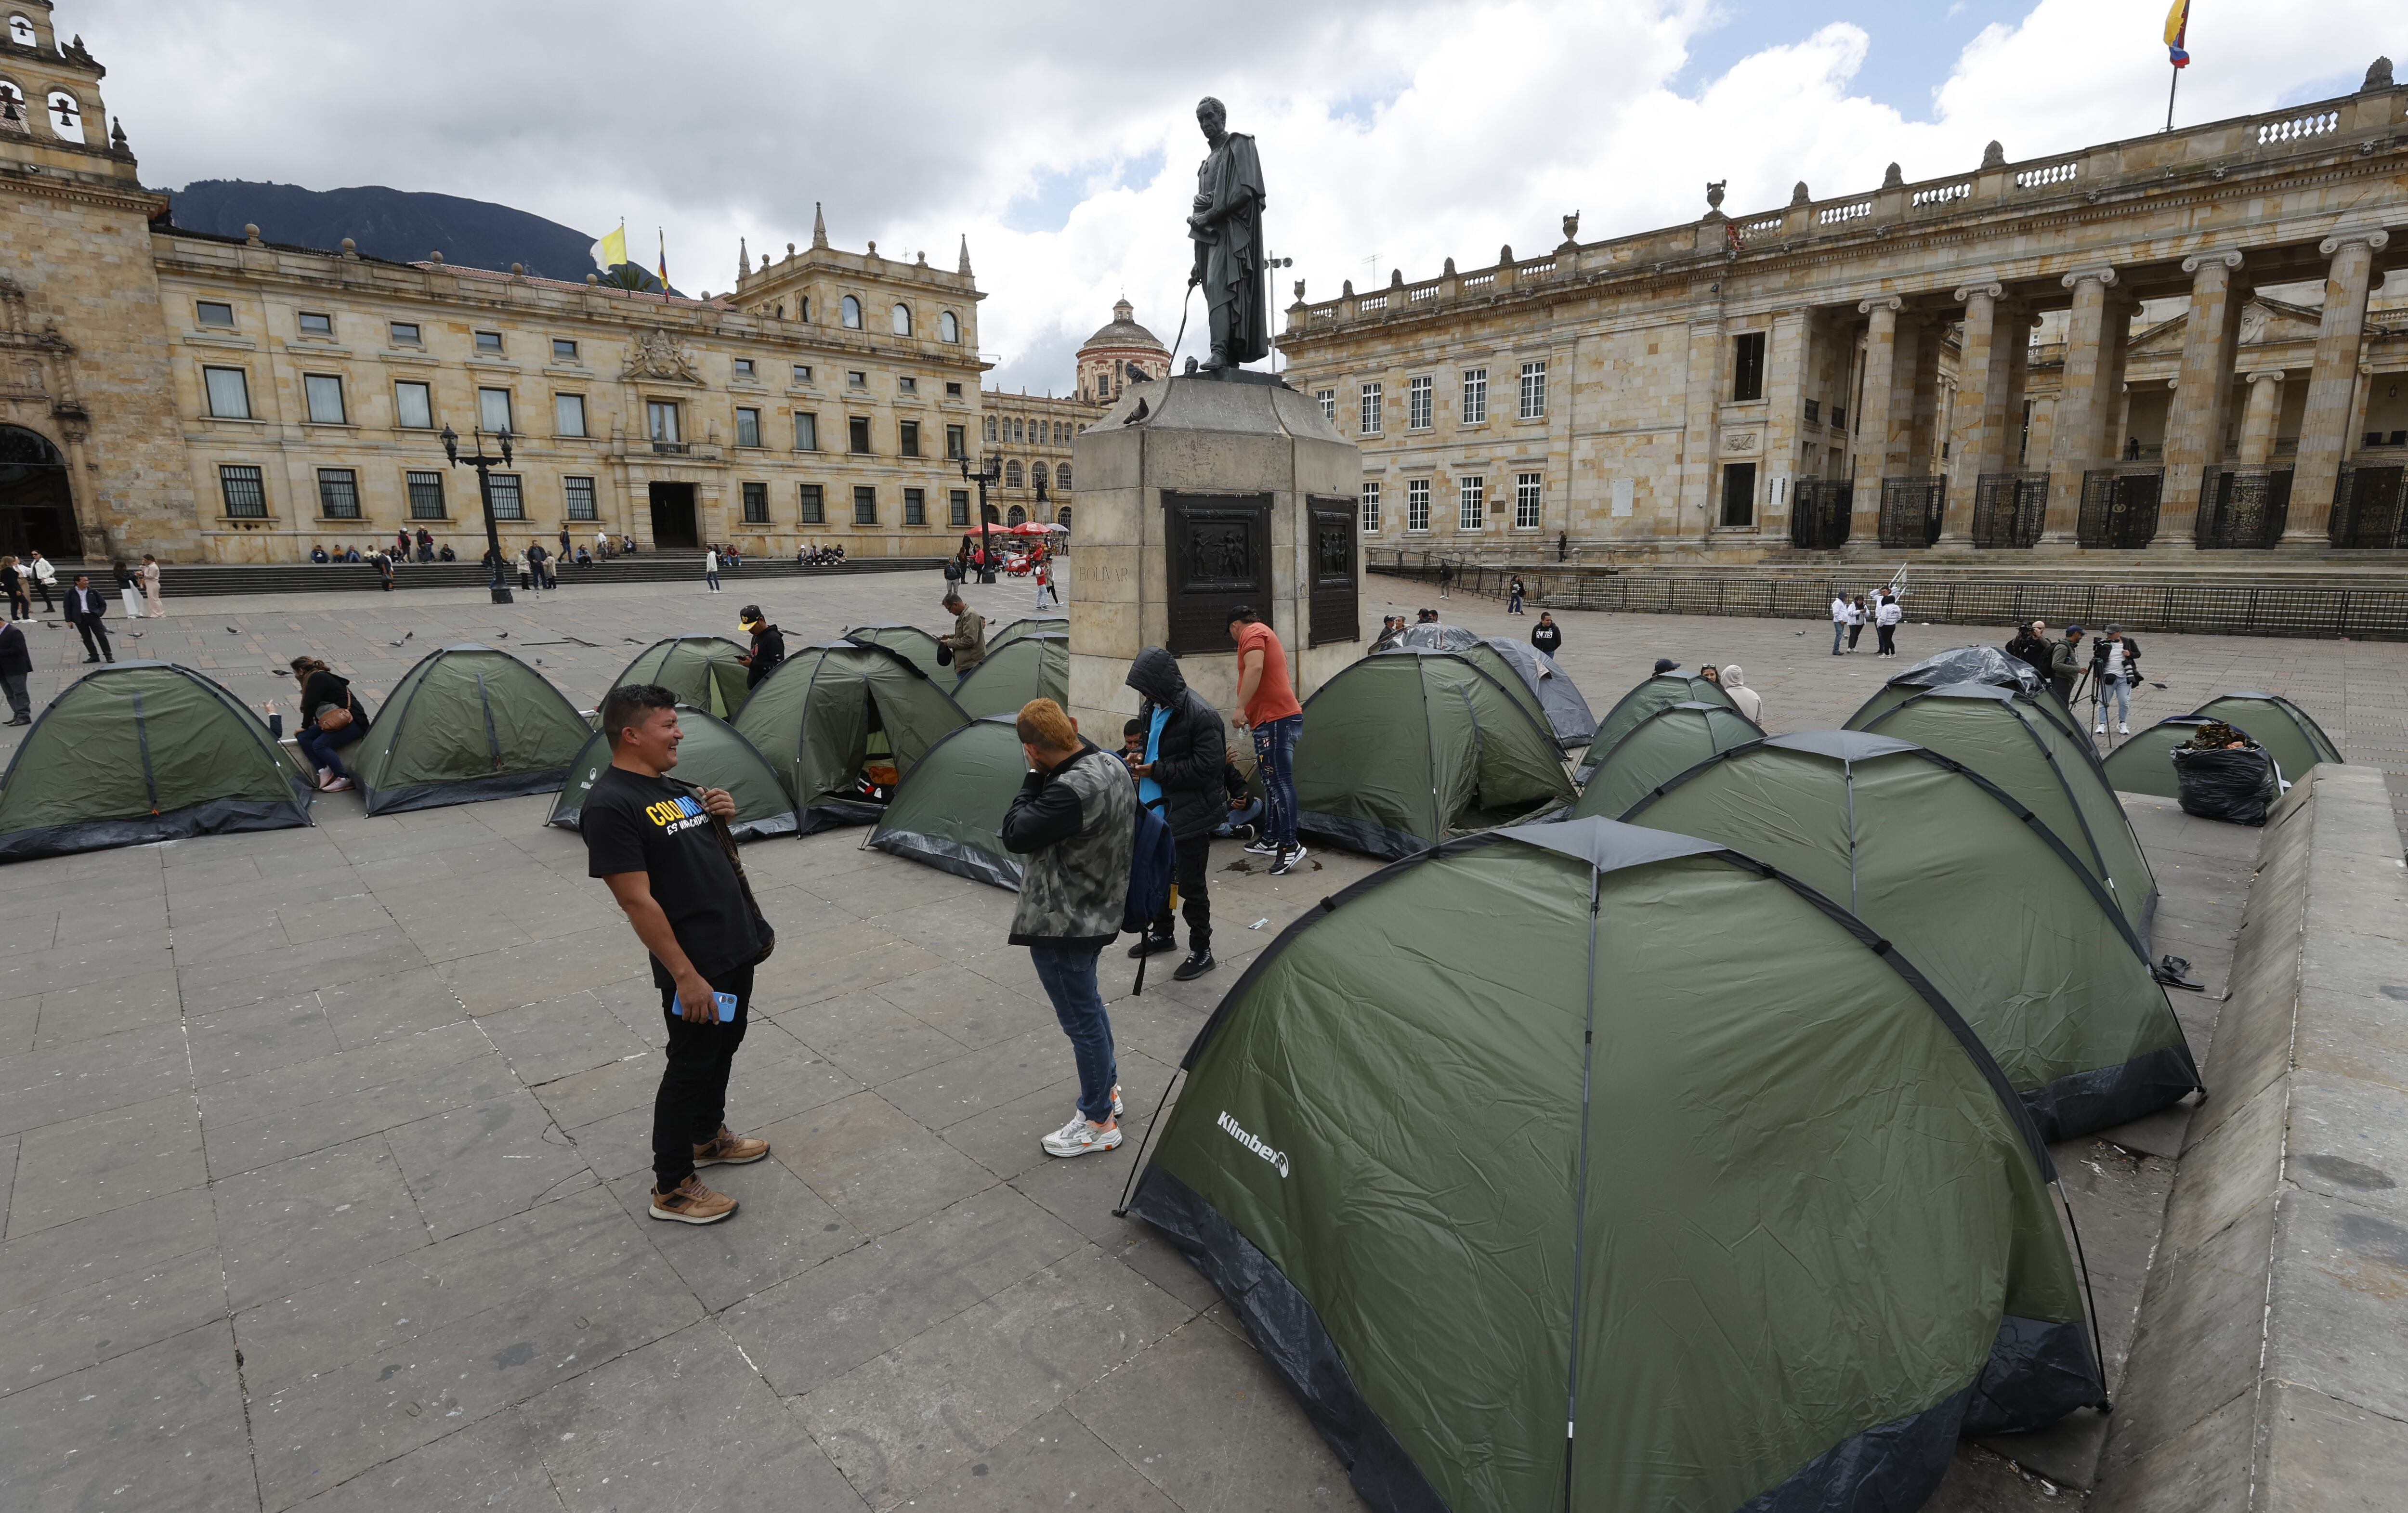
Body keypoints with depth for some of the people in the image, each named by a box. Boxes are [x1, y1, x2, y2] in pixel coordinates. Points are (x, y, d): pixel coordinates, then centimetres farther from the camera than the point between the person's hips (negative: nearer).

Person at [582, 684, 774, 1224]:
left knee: (724, 1046, 23)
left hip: (738, 947, 9)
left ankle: (707, 1138, 45)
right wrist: (685, 976, -23)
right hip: (696, 966, -9)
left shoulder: (671, 785, 10)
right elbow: (637, 901, -22)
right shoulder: (611, 805, -19)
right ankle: (672, 1189, 21)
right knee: (690, 1066, 4)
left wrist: (722, 816, -1)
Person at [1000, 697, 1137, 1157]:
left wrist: (1035, 776, -16)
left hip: (1062, 925, -10)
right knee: (1088, 1005, 26)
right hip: (1099, 912, 10)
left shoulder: (1072, 791, -31)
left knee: (1081, 1019, 6)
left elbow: (1015, 835, -23)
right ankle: (1107, 1089, 43)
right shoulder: (1116, 768, 1)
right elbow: (1128, 840, 14)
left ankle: (1098, 1122, 23)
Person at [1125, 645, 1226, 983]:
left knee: (1190, 885, 2)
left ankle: (1201, 952, 18)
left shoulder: (1200, 714, -21)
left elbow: (1207, 765, -23)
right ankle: (1162, 933, 41)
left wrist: (1158, 771, -19)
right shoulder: (1152, 708, 5)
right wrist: (1140, 760, 2)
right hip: (1157, 808, 8)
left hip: (1189, 814, -8)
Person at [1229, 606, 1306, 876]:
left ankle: (1289, 846, -14)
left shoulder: (1252, 633, -5)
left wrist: (1241, 708, -25)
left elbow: (1255, 669, -23)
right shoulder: (1266, 633, 27)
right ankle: (1271, 839, 23)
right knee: (1273, 782, 15)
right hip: (1283, 716, 11)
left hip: (1275, 720, -11)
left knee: (1279, 782, -12)